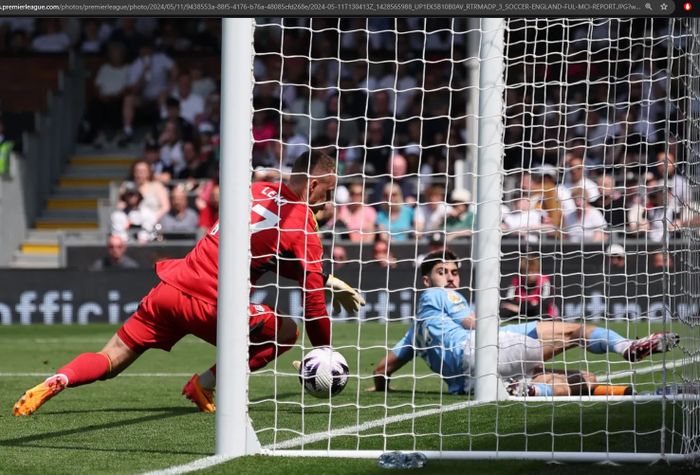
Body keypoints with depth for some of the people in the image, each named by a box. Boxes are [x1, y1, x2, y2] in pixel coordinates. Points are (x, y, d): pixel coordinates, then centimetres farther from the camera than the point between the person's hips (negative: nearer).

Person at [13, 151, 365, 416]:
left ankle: (55, 383, -14)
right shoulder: (302, 225, -4)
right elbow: (312, 296, -1)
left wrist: (327, 281, 30)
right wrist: (324, 352, 9)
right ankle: (205, 386, 3)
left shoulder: (259, 192, 18)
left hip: (170, 285, 7)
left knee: (109, 361, 13)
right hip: (207, 303, -7)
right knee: (286, 331, 5)